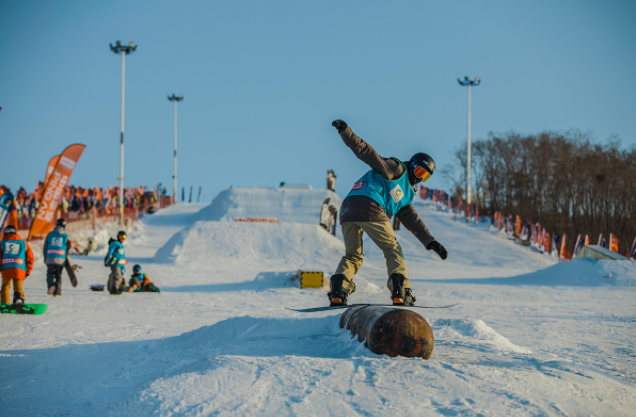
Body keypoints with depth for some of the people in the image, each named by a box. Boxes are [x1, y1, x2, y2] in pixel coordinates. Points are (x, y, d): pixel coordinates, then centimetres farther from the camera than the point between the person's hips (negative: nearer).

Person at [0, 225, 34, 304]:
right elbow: (30, 258, 12)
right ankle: (19, 298, -31)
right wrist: (28, 271, 14)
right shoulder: (24, 244, 16)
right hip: (19, 269, 0)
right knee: (18, 287, 0)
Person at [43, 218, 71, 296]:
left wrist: (45, 257, 22)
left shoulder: (50, 234, 8)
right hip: (61, 259, -1)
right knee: (58, 275, 8)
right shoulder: (65, 236, 3)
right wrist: (66, 258, 21)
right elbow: (67, 248, 5)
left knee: (50, 273, 10)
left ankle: (51, 285, -18)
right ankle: (57, 292, 6)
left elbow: (45, 247, 12)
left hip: (50, 258, 1)